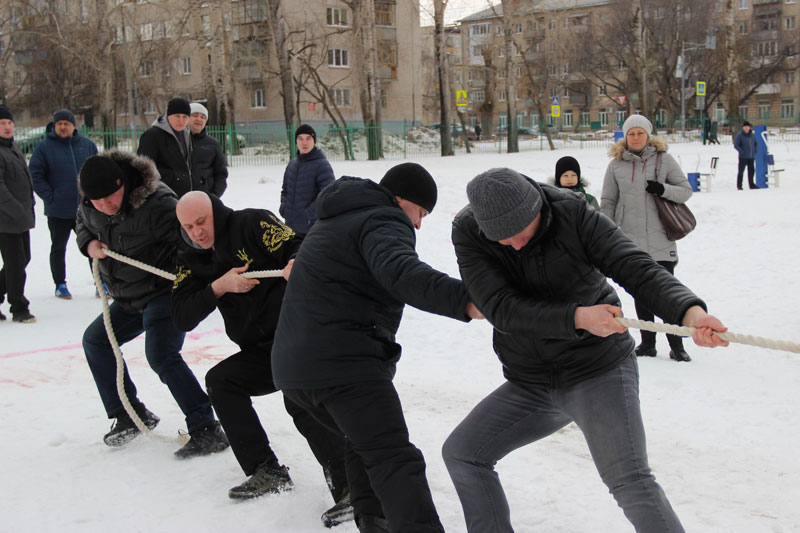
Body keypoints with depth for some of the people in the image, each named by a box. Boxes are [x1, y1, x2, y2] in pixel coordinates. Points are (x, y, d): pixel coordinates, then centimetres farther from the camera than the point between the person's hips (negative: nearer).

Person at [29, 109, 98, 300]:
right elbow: (35, 176, -4)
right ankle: (60, 285, 22)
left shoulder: (87, 145, 5)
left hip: (86, 208, 2)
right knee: (58, 248, 10)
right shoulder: (44, 147, -3)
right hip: (58, 211, -2)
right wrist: (50, 197, -11)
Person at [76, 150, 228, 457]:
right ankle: (129, 414, 28)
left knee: (161, 356, -23)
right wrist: (88, 244, 0)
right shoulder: (90, 206, -1)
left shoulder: (156, 202, -26)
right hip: (128, 300, 9)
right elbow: (83, 224, 23)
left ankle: (206, 430, -19)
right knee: (95, 340, 16)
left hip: (163, 291, -9)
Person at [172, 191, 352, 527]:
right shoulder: (191, 261, 9)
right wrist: (220, 286, -16)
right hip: (261, 352, 7)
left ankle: (349, 485, -27)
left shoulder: (252, 224, -8)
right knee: (220, 381, -7)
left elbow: (296, 247, -15)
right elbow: (182, 319, -2)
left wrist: (295, 265, -38)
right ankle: (267, 473, -2)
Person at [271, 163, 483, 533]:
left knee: (364, 442, 27)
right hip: (343, 363, -10)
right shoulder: (383, 221, -8)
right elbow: (401, 272, -29)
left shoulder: (333, 222, 25)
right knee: (396, 461, -16)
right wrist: (465, 301, -39)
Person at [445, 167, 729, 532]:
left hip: (599, 369, -4)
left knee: (630, 481, -19)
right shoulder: (467, 233, -13)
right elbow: (501, 309, -24)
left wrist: (690, 311, -42)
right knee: (461, 453, 5)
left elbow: (638, 270, -22)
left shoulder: (575, 217, -16)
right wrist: (577, 317, -37)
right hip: (529, 385, 4)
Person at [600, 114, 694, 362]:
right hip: (630, 239, 2)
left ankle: (676, 344, 5)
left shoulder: (664, 159, 3)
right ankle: (647, 342, 17)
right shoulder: (616, 165, 6)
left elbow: (686, 190, 5)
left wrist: (664, 189, -14)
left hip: (660, 239, -2)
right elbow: (607, 203, 9)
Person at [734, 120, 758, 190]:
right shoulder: (739, 135, -6)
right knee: (741, 171, -1)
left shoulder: (752, 135, 10)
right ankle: (739, 185, 5)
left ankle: (751, 185, 18)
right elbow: (735, 145, -9)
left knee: (751, 171, 9)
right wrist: (741, 152, -17)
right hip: (743, 157, -5)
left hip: (751, 157, 5)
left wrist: (755, 151, 11)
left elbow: (755, 143, 25)